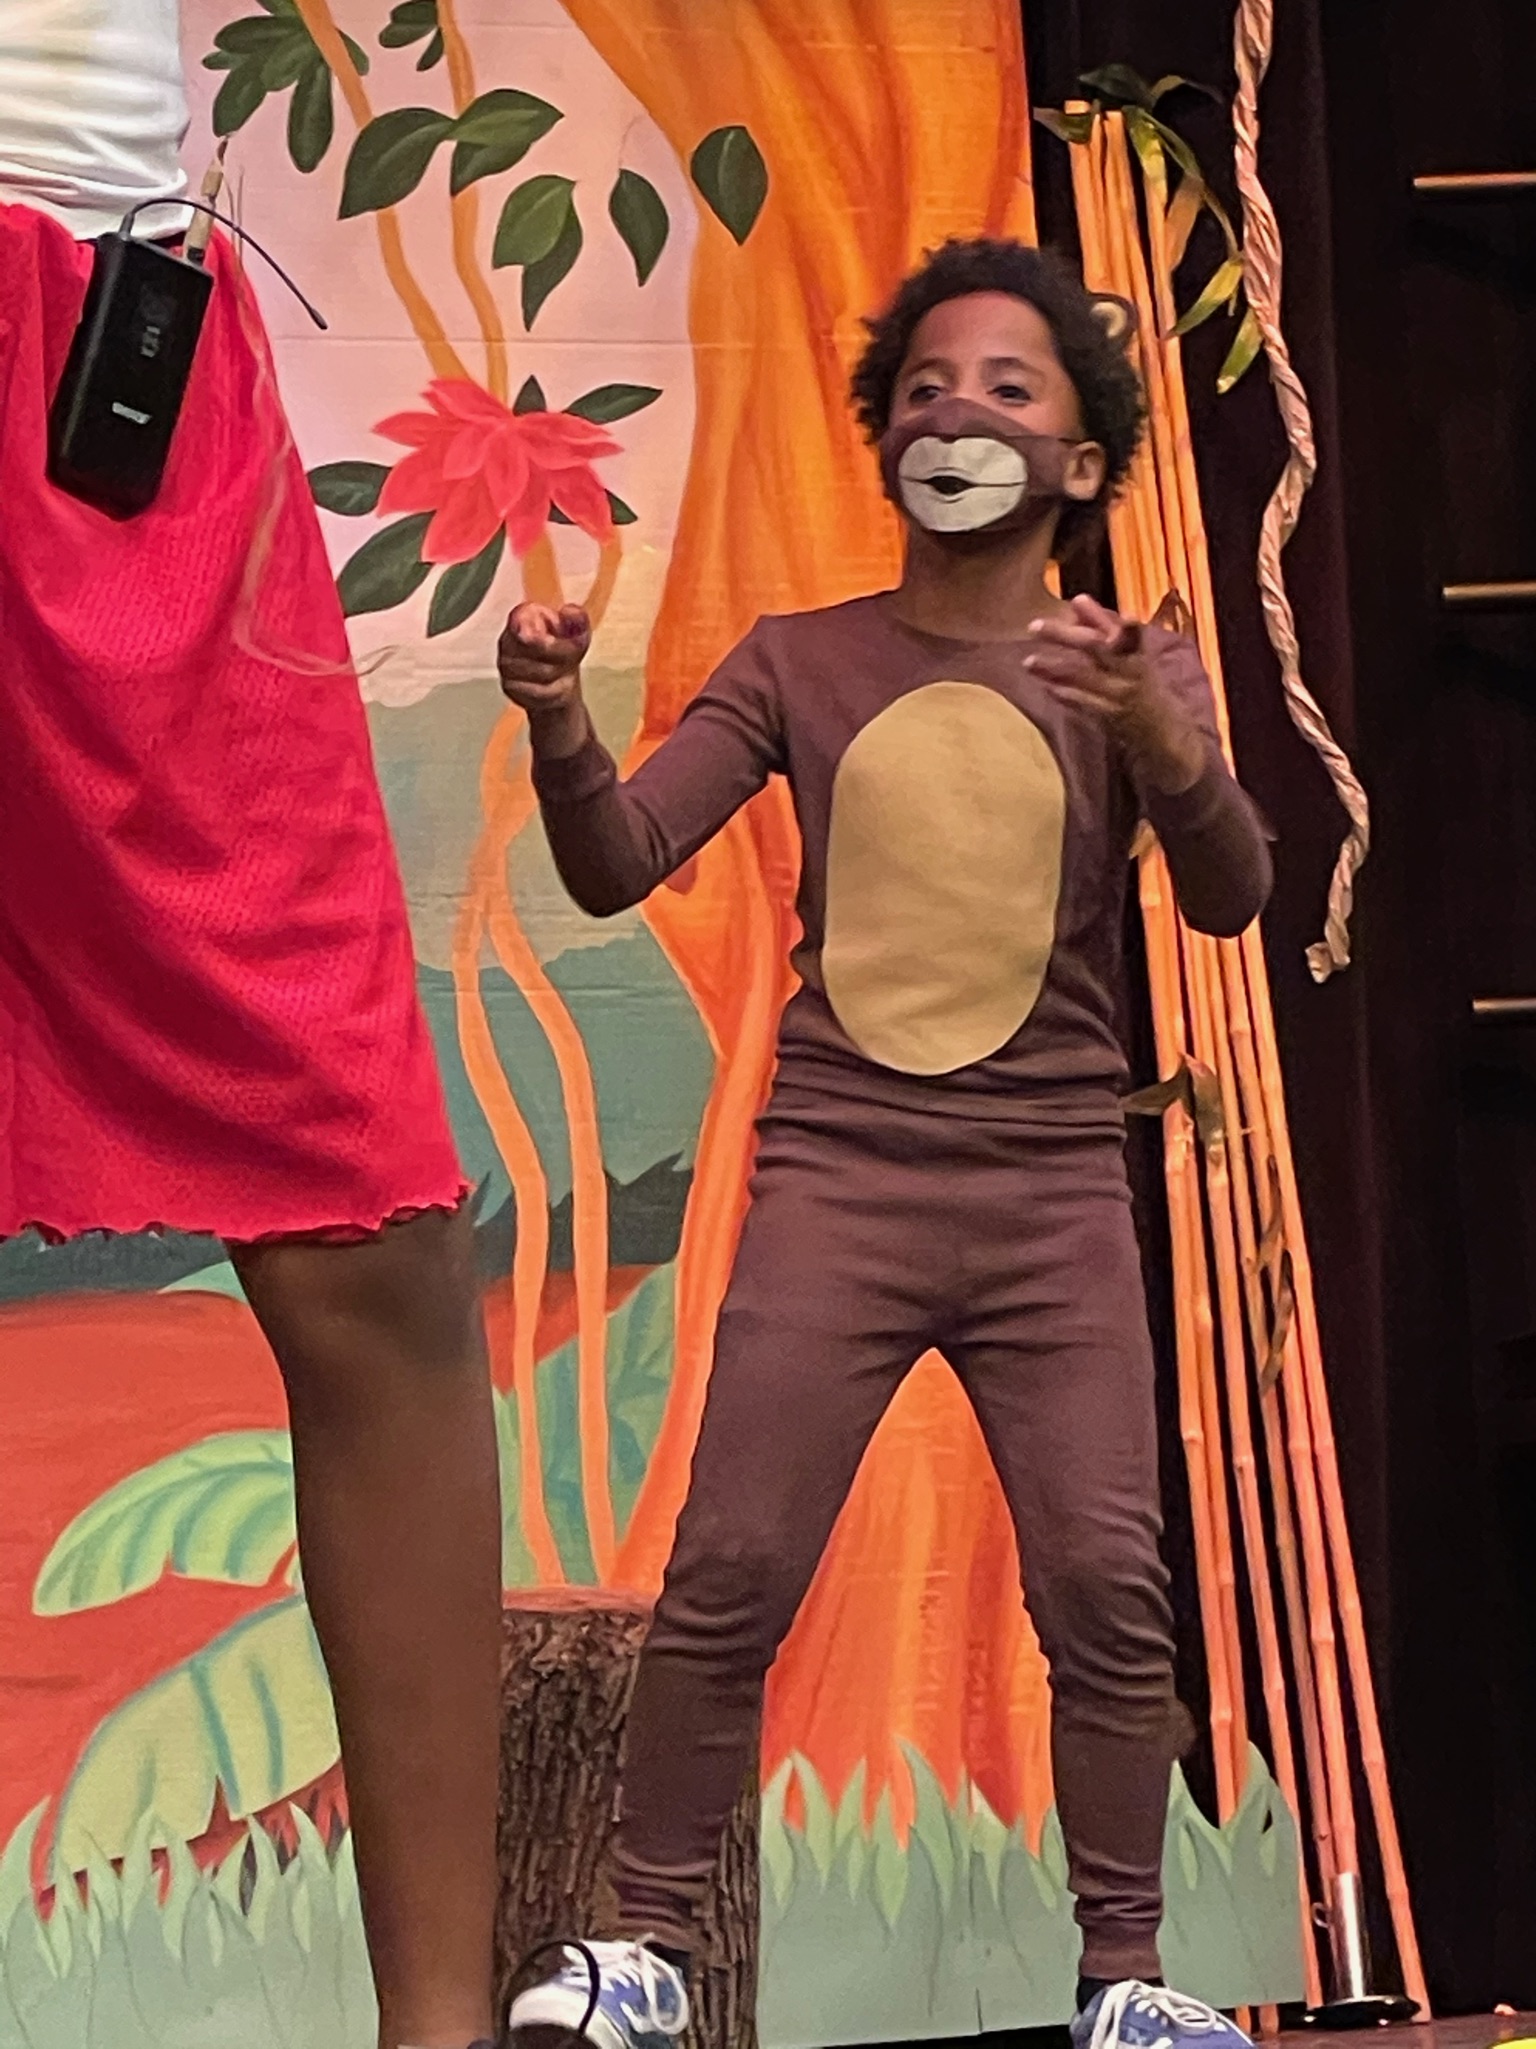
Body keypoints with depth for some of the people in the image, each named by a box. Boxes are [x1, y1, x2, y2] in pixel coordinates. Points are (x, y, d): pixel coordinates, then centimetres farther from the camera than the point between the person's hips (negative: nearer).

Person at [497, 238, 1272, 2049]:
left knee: (1108, 1587, -7)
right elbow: (617, 867, 0)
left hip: (1052, 1192, 0)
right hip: (832, 1177, 0)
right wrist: (559, 724, -21)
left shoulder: (1135, 671, 6)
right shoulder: (801, 663, 7)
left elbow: (1229, 897, -9)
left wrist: (1161, 732, -30)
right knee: (726, 1578, -7)